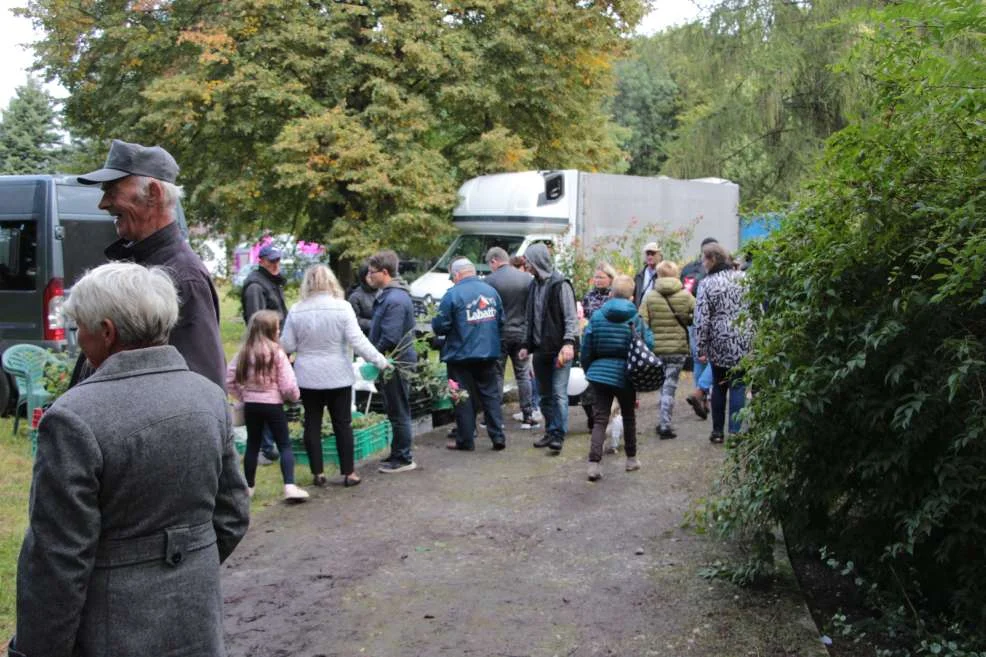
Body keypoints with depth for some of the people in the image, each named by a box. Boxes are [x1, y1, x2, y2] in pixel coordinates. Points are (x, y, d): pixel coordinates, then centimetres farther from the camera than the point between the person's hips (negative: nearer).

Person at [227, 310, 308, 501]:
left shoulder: (245, 352, 0)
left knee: (252, 445, 15)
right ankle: (290, 486, -5)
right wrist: (295, 396, 6)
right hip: (272, 404, -4)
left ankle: (248, 487, 23)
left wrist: (242, 395, 11)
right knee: (285, 445, 4)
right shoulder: (276, 352, -12)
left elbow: (229, 378, 0)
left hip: (250, 405, 4)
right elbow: (287, 384, -13)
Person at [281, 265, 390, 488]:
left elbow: (287, 346, -2)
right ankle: (348, 473, 13)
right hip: (338, 377, -1)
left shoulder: (297, 310, -6)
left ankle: (318, 474, 13)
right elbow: (357, 340, -14)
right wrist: (380, 361, -7)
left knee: (312, 423, 10)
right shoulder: (343, 307, -10)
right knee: (342, 423, 8)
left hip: (308, 377, 1)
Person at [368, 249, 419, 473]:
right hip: (393, 362, 10)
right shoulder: (388, 295, 13)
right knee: (397, 412, 17)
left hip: (396, 362, -10)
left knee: (398, 413, -1)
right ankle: (398, 454, 27)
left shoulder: (395, 299, -21)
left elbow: (390, 338, -24)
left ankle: (403, 459, 8)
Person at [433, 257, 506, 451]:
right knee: (491, 395, 11)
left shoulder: (453, 295, -13)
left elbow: (440, 326, -13)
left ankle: (465, 440, 9)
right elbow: (501, 320, 10)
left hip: (461, 355, -5)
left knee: (463, 399, 4)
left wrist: (435, 323, 8)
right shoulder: (491, 291, 5)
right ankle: (498, 437, 8)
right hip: (489, 354, 5)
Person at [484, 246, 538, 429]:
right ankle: (528, 416, 11)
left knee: (496, 376, 7)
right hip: (521, 333, 3)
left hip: (498, 335, -3)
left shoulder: (489, 281, -11)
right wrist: (529, 332, 10)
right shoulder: (526, 278, -1)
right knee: (523, 375, 10)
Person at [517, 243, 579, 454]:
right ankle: (550, 432, 20)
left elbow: (571, 317, -13)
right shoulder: (535, 285, 15)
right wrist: (527, 346, 16)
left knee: (559, 393, -9)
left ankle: (559, 435, -8)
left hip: (558, 350, -7)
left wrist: (568, 343, -24)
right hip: (540, 350, 8)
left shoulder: (560, 284, -8)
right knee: (545, 395, 11)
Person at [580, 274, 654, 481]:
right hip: (626, 376, -1)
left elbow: (586, 349, 1)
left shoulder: (597, 316, -1)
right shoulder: (636, 319, -4)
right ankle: (631, 458, 29)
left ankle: (594, 463, -10)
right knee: (629, 417, 18)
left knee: (600, 419, 3)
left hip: (600, 373, 1)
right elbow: (648, 345, -4)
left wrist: (589, 370, 13)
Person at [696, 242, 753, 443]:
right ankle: (735, 432, -1)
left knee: (718, 386, 14)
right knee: (738, 386, 4)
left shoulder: (707, 284, -6)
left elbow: (703, 319, -8)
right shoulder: (743, 278, 1)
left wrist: (702, 348, -2)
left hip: (719, 343, -1)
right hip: (743, 342, 1)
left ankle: (717, 431, 19)